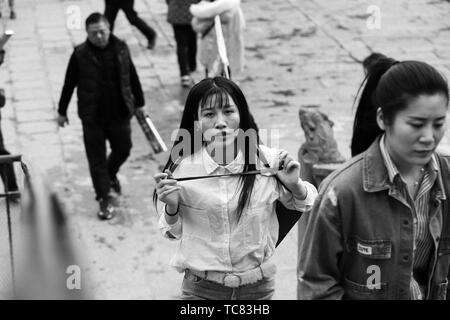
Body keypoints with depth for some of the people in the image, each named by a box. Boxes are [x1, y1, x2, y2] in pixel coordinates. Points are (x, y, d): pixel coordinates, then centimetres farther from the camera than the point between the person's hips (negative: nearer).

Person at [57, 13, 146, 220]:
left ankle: (111, 174, 50)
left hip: (120, 114, 3)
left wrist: (139, 103, 15)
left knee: (123, 150, 19)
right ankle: (105, 199, 16)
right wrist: (62, 111, 5)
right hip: (92, 117, -3)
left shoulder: (120, 49, -4)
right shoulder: (80, 55, -10)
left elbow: (132, 78, 8)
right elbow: (69, 84, -1)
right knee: (97, 159, 3)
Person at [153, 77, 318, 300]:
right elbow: (174, 233, 1)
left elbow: (306, 206, 5)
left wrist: (295, 186, -15)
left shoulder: (268, 161, -13)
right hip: (201, 287, -1)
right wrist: (172, 207, -18)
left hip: (258, 287, 1)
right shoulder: (183, 169, -13)